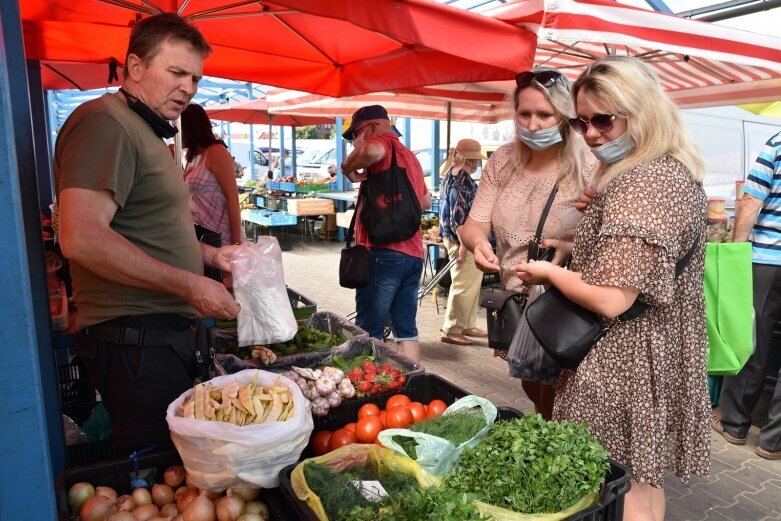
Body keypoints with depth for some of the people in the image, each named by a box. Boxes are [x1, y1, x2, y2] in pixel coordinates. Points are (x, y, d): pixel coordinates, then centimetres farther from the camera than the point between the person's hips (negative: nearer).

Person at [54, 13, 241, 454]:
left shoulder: (146, 134, 21)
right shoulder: (105, 123, -12)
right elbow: (82, 238, -24)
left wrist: (209, 255, 12)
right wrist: (189, 285, -20)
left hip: (165, 333, 10)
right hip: (135, 338, -10)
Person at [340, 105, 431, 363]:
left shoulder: (383, 143, -4)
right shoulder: (410, 155, 22)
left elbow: (373, 150, -30)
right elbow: (426, 200, 35)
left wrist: (348, 167, -14)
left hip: (384, 252, -9)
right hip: (413, 253, 9)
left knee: (368, 332, -1)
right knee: (406, 330, 12)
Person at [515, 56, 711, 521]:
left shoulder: (641, 184, -23)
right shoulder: (676, 171, 10)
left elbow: (611, 300, -27)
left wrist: (549, 272, -10)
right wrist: (574, 249, 13)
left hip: (624, 364, -10)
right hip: (661, 354, 10)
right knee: (643, 478, 22)